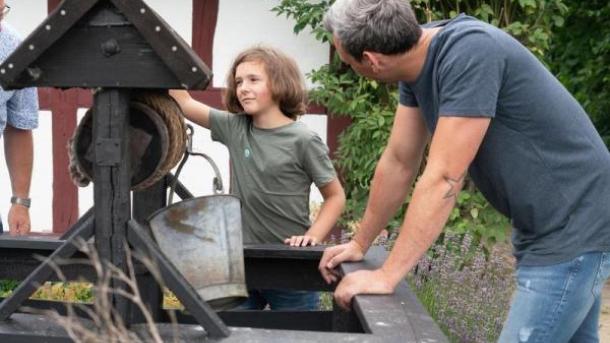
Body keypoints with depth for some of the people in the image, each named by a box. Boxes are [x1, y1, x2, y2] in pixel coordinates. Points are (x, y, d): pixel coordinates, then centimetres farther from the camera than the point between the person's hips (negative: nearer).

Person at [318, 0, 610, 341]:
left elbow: (443, 179, -28)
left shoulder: (470, 52, -27)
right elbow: (398, 163, 9)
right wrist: (360, 244, 15)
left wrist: (386, 276, -24)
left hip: (573, 227, -9)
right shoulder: (416, 58, -1)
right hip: (544, 225, 9)